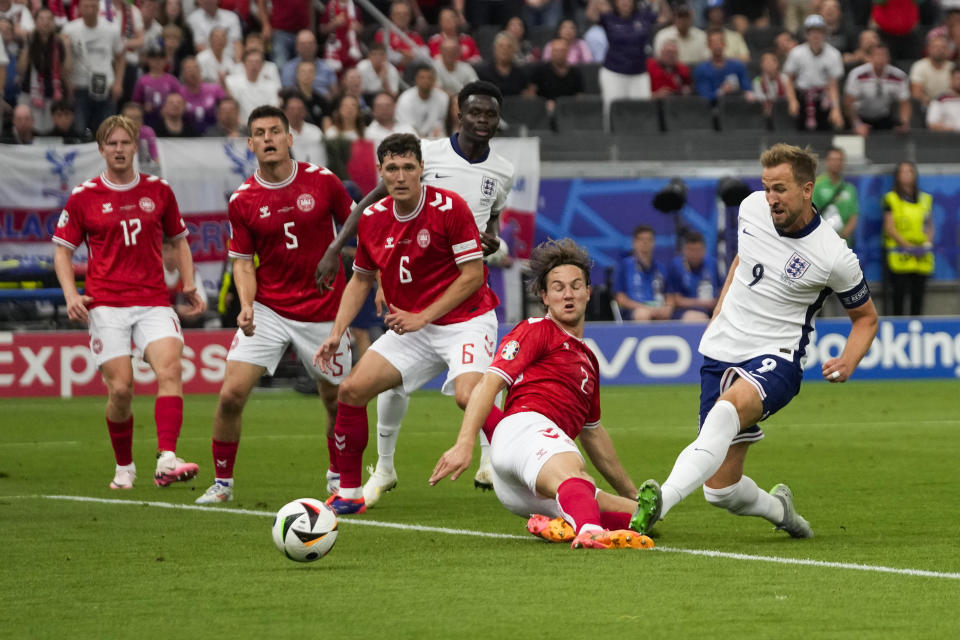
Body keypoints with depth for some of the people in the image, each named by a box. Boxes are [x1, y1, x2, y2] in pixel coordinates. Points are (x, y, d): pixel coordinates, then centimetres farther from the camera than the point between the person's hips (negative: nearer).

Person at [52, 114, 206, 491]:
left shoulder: (158, 191, 10)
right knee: (120, 389, -8)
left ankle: (167, 460, -34)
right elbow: (62, 250, 8)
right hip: (106, 304, -1)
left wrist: (189, 284, 7)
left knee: (170, 367, -22)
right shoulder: (83, 197, 3)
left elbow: (179, 240, 21)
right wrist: (71, 295, -7)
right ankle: (124, 467, 14)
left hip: (154, 301, 1)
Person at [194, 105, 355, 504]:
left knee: (337, 400, 7)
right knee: (231, 393, -12)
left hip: (322, 311, 0)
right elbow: (243, 261, 3)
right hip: (267, 310, 0)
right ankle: (222, 482, 3)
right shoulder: (242, 201, -3)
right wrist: (246, 305, -14)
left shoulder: (322, 181, -5)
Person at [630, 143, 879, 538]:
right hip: (722, 351, 5)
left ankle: (660, 504, -55)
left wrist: (847, 363, -13)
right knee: (721, 490, 3)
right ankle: (778, 509, 38)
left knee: (727, 410, -40)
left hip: (775, 358, -5)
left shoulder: (834, 257, -12)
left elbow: (866, 316, 5)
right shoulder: (752, 208, 0)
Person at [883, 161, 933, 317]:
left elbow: (929, 226, 17)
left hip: (921, 256, 4)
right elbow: (889, 228, -3)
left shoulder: (925, 199, 15)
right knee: (899, 296, -7)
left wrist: (928, 242, -3)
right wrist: (906, 245, -13)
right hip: (900, 255, -4)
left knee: (918, 297, 3)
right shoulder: (891, 199, 2)